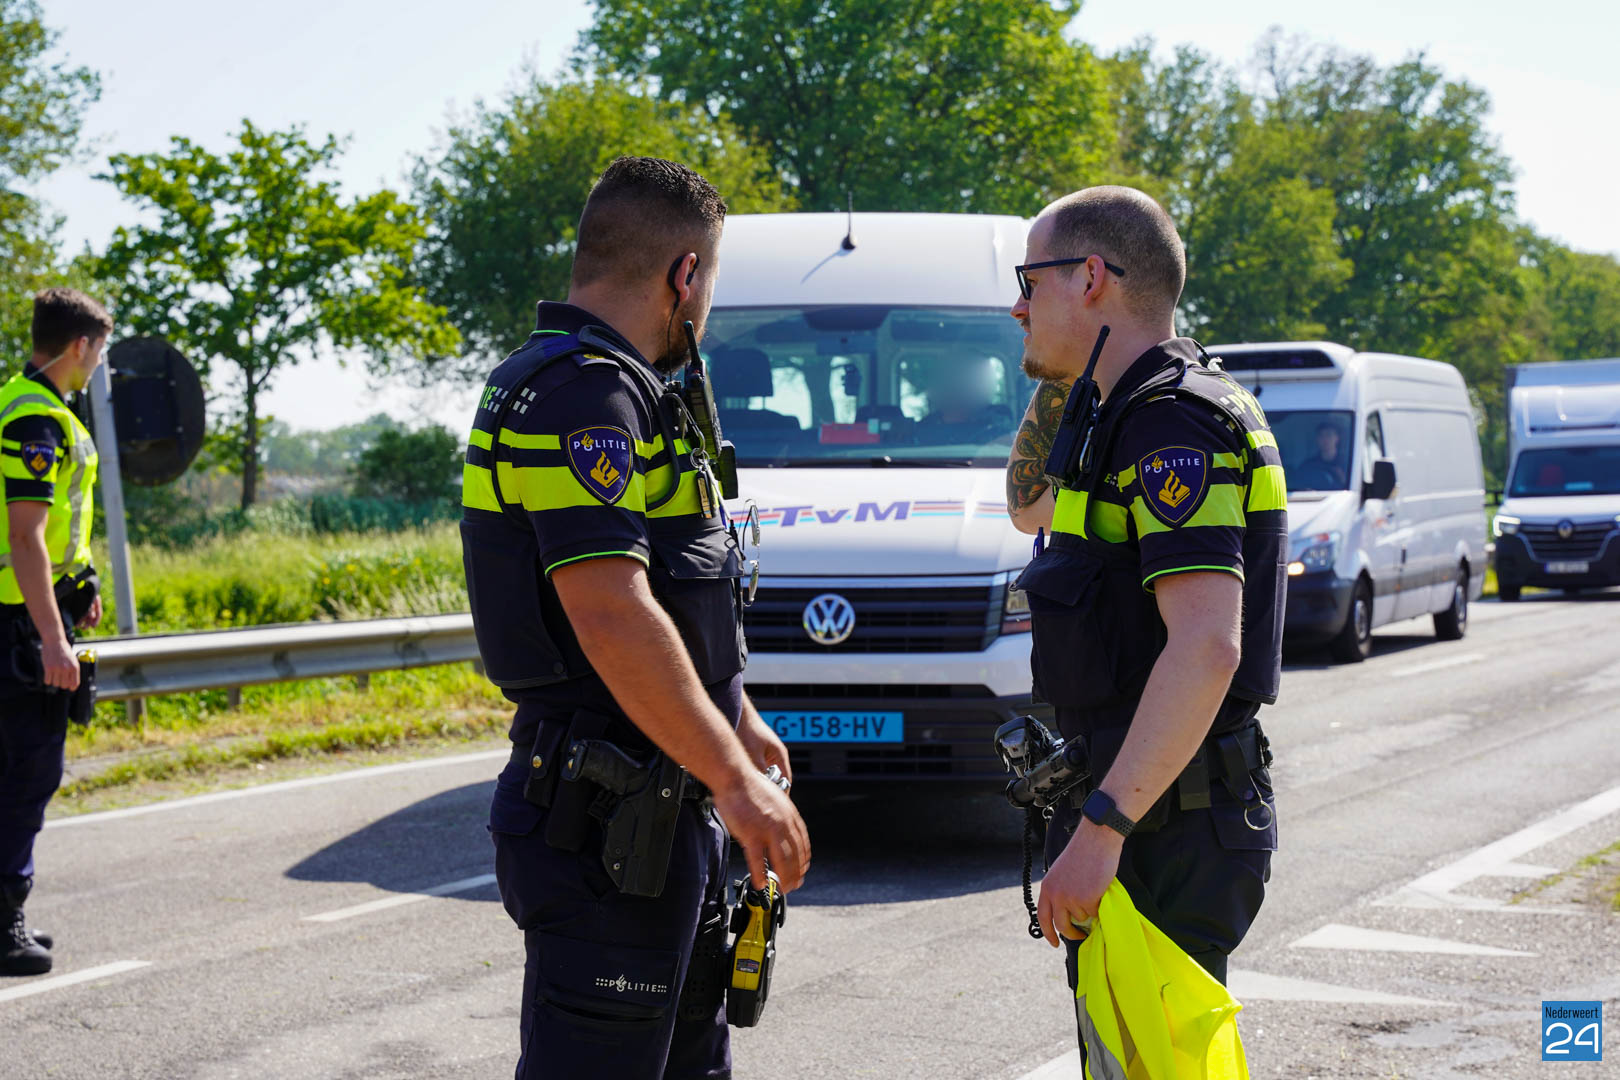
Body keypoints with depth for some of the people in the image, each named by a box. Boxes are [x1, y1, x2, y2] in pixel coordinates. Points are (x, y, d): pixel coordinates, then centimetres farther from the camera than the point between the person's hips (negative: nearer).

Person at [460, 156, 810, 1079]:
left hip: (662, 812, 11)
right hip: (608, 821, -11)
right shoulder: (582, 393, -17)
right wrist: (736, 778, -22)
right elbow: (611, 616, -26)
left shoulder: (604, 390, 18)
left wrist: (738, 723, 32)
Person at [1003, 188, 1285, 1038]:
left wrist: (1101, 830, -30)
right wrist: (1056, 381, 17)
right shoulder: (1144, 412, 16)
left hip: (1164, 831, -11)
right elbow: (1029, 509, 33)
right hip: (1147, 815, 11)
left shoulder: (1172, 421, -16)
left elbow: (1206, 647, -27)